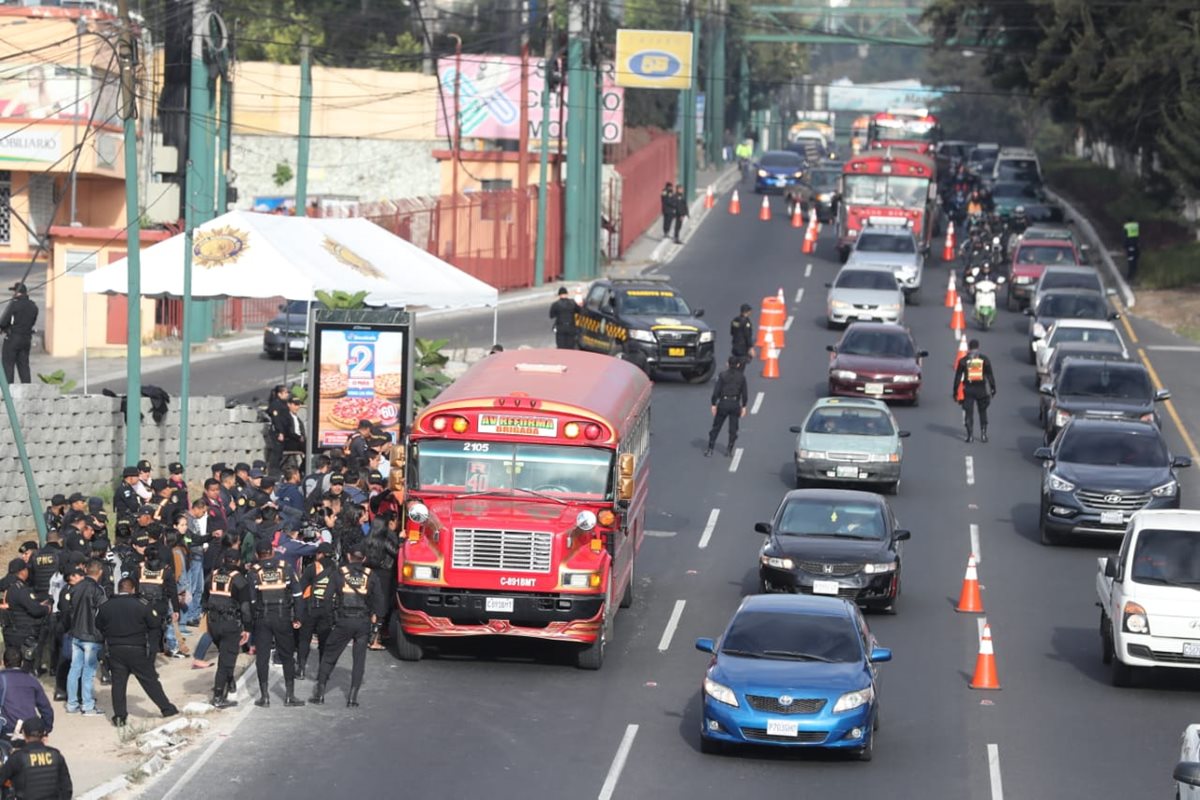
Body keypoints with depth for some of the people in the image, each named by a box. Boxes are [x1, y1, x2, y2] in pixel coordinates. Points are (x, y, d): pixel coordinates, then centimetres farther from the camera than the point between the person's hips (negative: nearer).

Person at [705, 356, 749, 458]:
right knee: (733, 429, 10)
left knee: (716, 427, 9)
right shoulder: (741, 377, -1)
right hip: (735, 404, 1)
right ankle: (729, 450, 10)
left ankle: (710, 449, 8)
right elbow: (744, 393, 1)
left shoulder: (723, 375, -7)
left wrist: (714, 404, -2)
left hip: (723, 403, -1)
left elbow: (716, 391, -9)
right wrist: (744, 406, 9)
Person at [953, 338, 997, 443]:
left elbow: (958, 377, 0)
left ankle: (970, 435, -5)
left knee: (968, 412, 3)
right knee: (983, 412, 13)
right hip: (982, 390, 1)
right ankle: (983, 434, 11)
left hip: (968, 390, -1)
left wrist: (955, 391, 5)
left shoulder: (963, 361, -1)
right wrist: (993, 388, 9)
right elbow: (990, 375, 2)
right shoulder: (985, 359, 1)